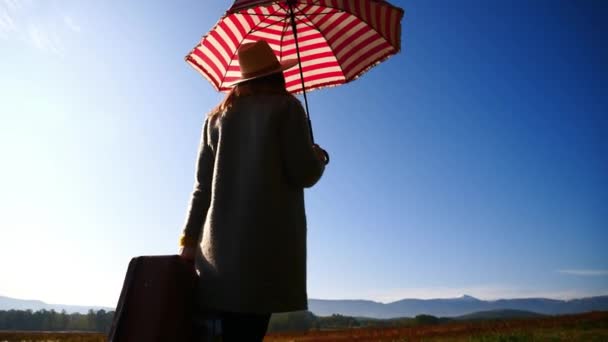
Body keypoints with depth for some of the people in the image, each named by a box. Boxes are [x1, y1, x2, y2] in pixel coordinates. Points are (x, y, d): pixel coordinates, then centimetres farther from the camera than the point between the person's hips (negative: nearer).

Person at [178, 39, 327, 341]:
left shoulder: (218, 116, 17)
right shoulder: (285, 106, 3)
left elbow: (203, 184, 12)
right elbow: (303, 174, -5)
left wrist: (190, 237, 11)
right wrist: (318, 157, 16)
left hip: (221, 240, 5)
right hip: (269, 235, -5)